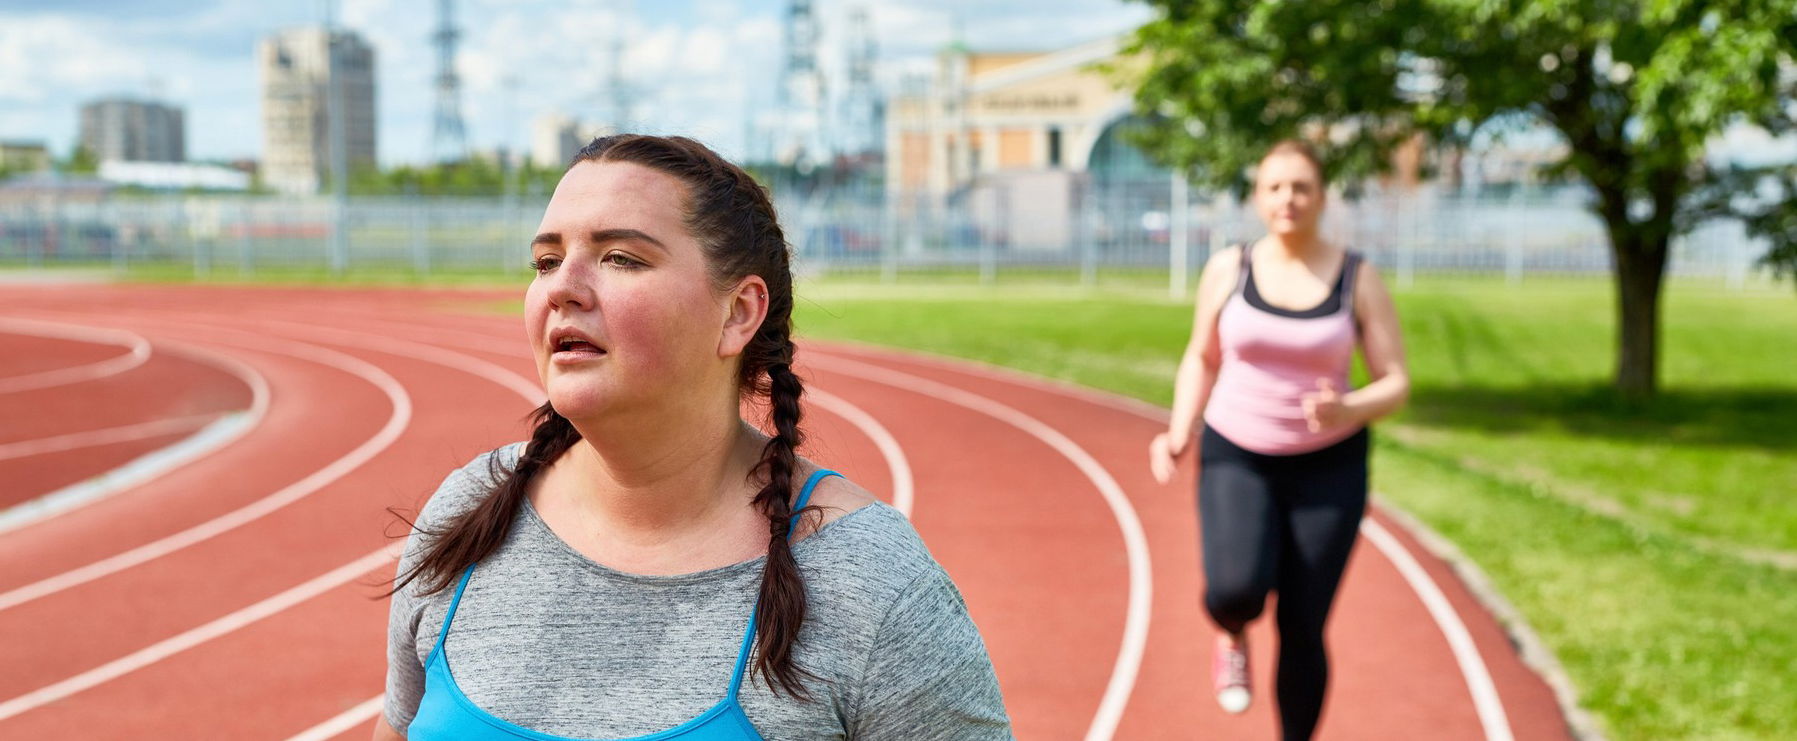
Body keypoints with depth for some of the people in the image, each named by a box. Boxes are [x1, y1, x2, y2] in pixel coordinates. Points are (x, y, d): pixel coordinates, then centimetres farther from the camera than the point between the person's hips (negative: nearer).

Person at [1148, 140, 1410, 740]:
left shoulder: (1358, 279, -6)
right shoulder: (1228, 269, -3)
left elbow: (1396, 384, -5)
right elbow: (1202, 359, 10)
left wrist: (1348, 411, -27)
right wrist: (1179, 434, -5)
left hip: (1327, 468, 0)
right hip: (1236, 458, 0)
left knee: (1302, 631, 0)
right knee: (1236, 590, -25)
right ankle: (1232, 635, 14)